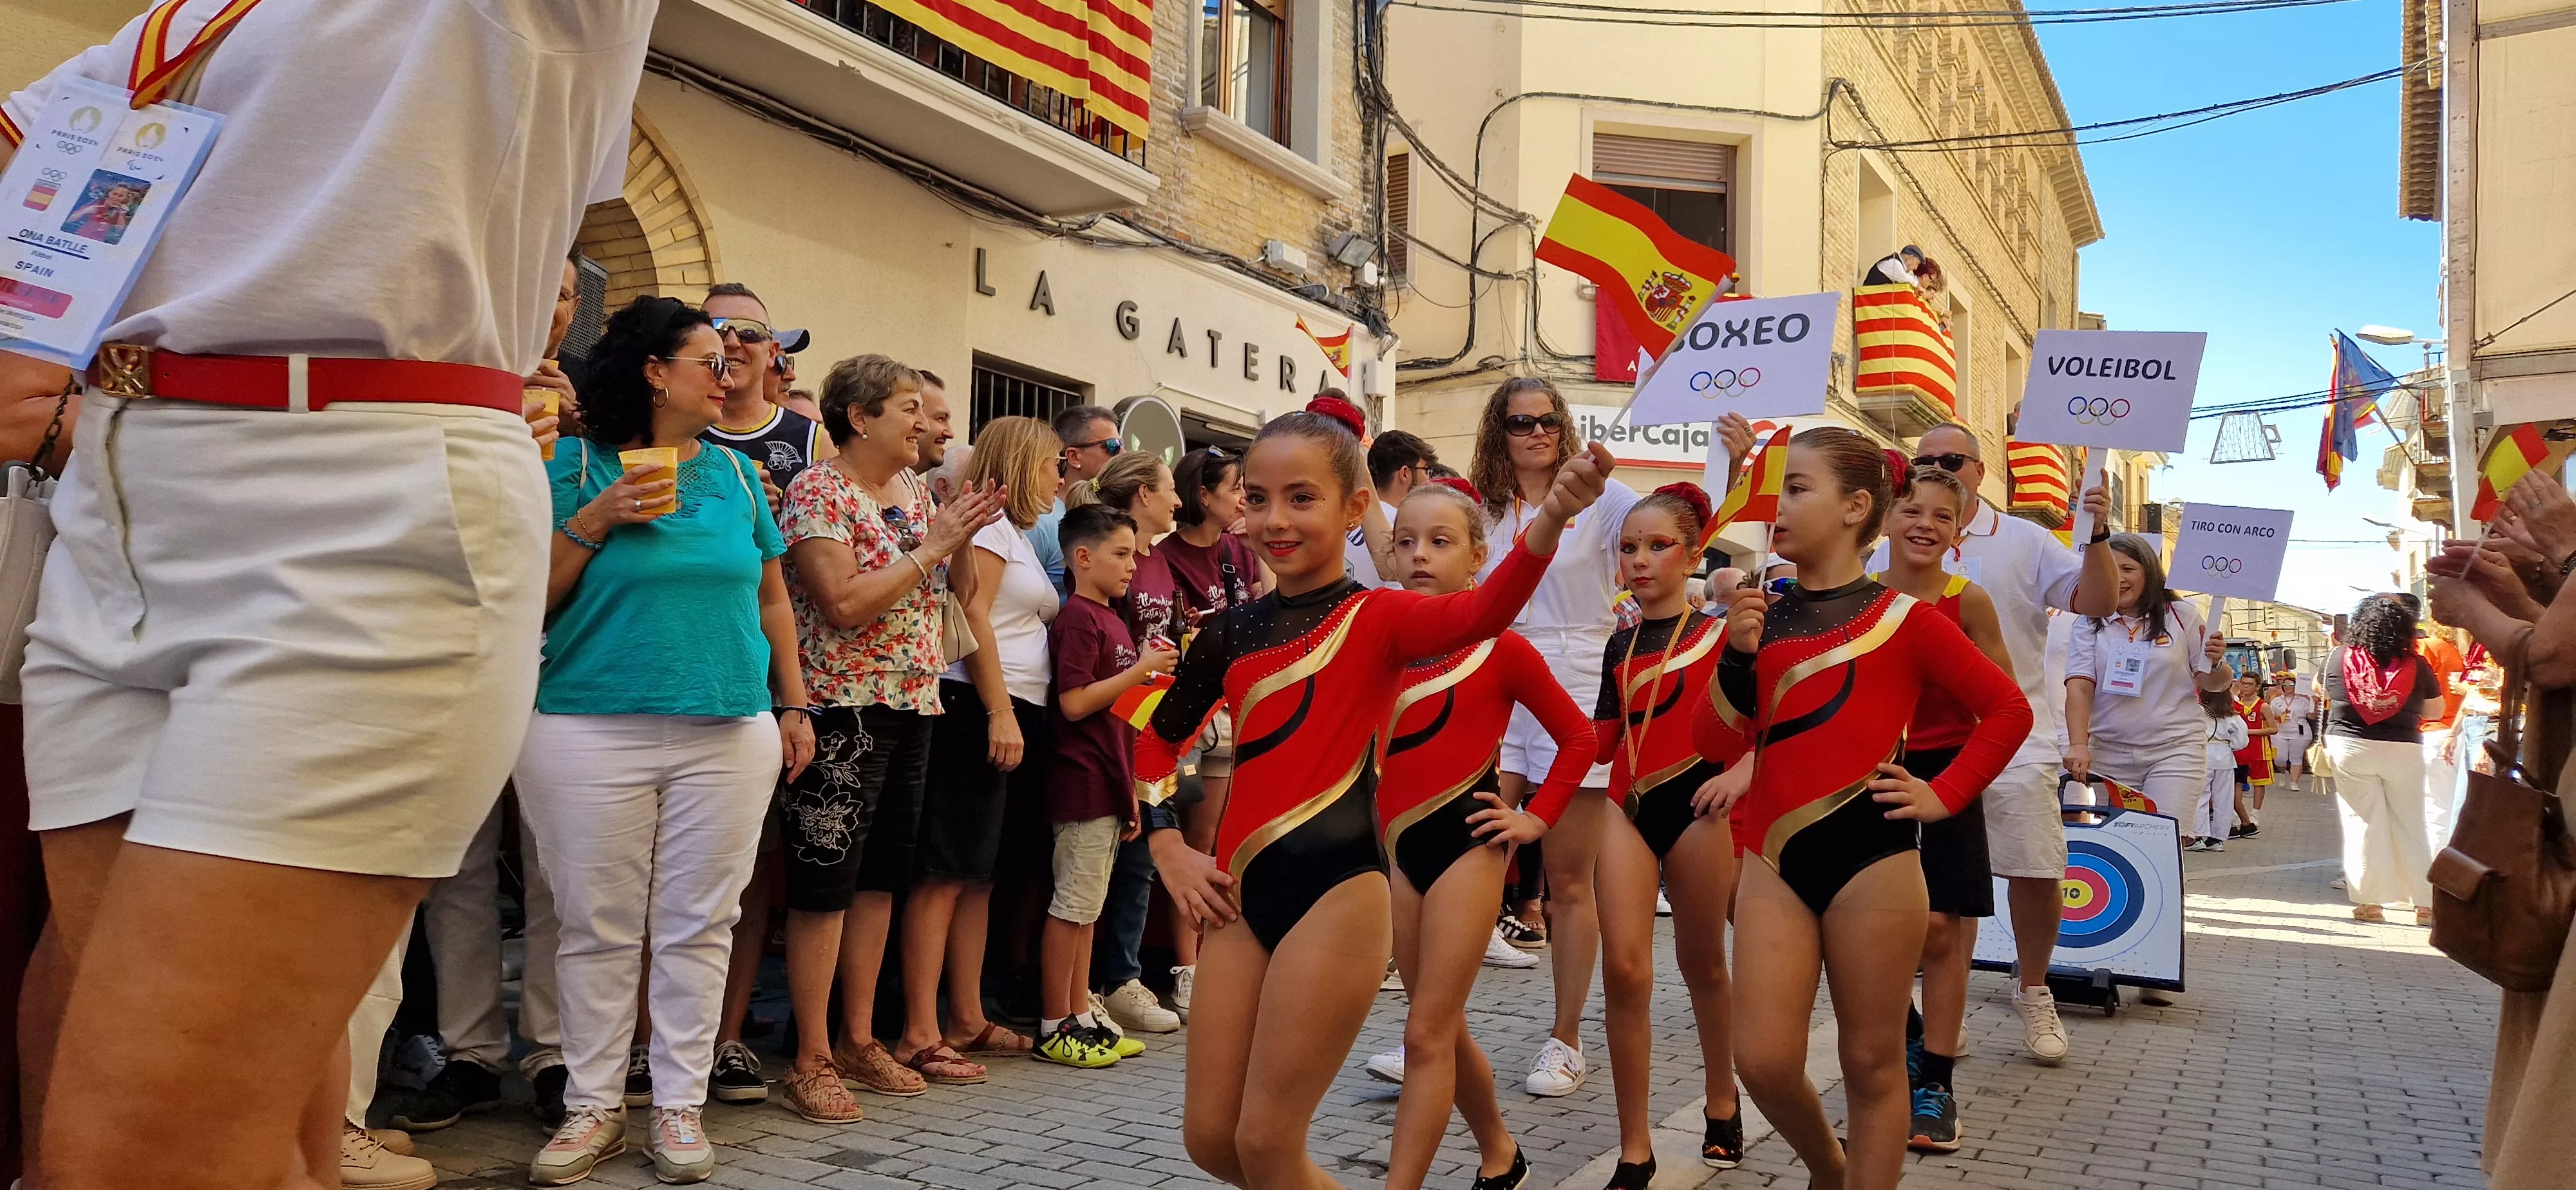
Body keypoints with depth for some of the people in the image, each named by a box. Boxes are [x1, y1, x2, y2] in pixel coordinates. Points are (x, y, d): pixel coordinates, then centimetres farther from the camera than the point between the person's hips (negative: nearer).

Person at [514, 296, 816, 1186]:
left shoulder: (734, 473, 12)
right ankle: (594, 1106, 16)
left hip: (730, 734, 3)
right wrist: (594, 520, -13)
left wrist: (794, 706, 13)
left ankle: (679, 1106, 15)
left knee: (698, 926, 5)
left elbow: (771, 597, 17)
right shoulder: (578, 465, 1)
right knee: (600, 928, 3)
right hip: (592, 734, -3)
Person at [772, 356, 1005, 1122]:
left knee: (882, 874, 11)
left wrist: (963, 536, 1)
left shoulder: (914, 488, 13)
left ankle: (860, 1038, 21)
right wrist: (932, 547, -16)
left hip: (912, 705, 8)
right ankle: (811, 1060, 3)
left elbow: (936, 591, 17)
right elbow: (843, 604, -21)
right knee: (826, 879, -4)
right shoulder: (817, 490, -10)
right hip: (844, 708, -8)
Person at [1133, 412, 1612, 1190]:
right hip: (1241, 891, 6)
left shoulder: (1377, 617, -6)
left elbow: (1481, 612, -28)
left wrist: (1549, 519, -46)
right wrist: (1165, 848, 9)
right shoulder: (1231, 631, 9)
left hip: (1336, 890, -6)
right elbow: (1158, 741, 23)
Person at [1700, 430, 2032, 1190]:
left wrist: (1945, 796, -2)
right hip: (1774, 854, 4)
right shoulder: (1760, 616, 8)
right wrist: (1737, 653, -8)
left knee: (1871, 1063, 6)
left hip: (1871, 856, -3)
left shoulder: (1903, 619, -2)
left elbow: (2008, 710, 4)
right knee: (1763, 1061, 0)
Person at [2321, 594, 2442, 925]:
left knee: (2363, 823, 5)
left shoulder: (2340, 659, -6)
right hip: (2403, 751, 0)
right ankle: (2425, 904, 14)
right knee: (2410, 826, 10)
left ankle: (2368, 902, 5)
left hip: (2351, 749, 0)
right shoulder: (2417, 666, -7)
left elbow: (2325, 695, 12)